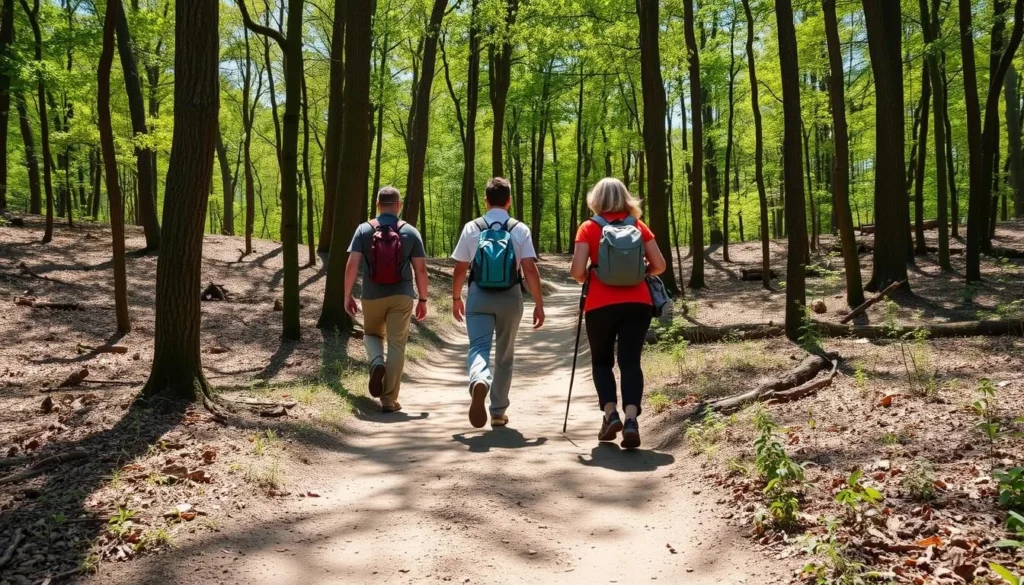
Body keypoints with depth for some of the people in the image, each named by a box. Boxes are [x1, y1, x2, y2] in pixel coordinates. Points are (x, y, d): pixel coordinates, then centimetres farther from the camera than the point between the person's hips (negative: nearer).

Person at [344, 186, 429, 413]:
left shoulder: (364, 230, -1)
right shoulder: (410, 232, 0)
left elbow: (352, 265, -7)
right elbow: (420, 269, -1)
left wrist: (347, 295, 0)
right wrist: (423, 299, 8)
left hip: (372, 296, 1)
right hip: (402, 296, -1)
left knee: (372, 334, 25)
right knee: (396, 346, 4)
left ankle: (377, 363, -6)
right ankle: (389, 400, 3)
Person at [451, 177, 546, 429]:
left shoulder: (472, 228, 0)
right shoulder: (520, 230, -3)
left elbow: (460, 268, 2)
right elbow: (530, 269, -10)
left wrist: (456, 298, 16)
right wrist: (539, 303, -4)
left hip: (479, 297, -1)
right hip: (510, 298, 1)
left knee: (479, 347, -5)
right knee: (505, 355, 14)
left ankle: (479, 382, -40)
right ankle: (498, 413, 23)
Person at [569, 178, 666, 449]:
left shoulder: (589, 228, 0)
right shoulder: (639, 227, 7)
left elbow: (577, 271, -8)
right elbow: (659, 266, 5)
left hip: (600, 306, -1)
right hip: (637, 304, 2)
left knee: (601, 361, 16)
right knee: (630, 361, 2)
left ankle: (610, 414, -1)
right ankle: (631, 419, -15)